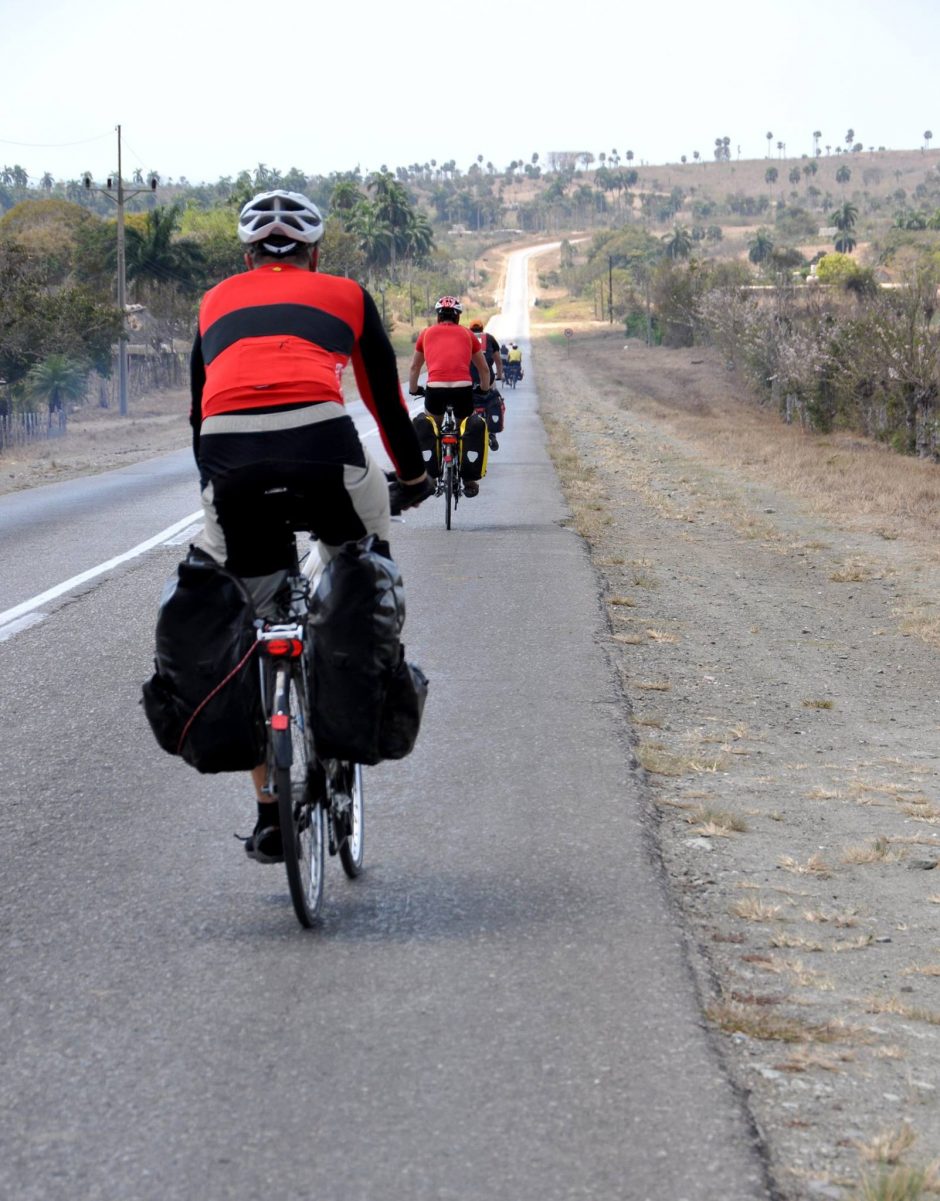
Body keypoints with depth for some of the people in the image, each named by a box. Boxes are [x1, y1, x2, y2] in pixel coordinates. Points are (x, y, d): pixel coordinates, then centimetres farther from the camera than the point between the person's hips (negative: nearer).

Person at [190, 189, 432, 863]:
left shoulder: (217, 302, 31)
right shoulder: (345, 295, 25)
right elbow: (386, 397, 31)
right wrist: (414, 476, 46)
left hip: (227, 452, 2)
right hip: (319, 439, -2)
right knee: (359, 563, 31)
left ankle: (271, 812, 14)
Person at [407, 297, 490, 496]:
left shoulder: (426, 333, 21)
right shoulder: (467, 334, 21)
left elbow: (414, 368, 32)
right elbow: (484, 369, 31)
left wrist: (413, 391, 48)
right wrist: (485, 391, 48)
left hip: (435, 388, 0)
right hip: (463, 388, 0)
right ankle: (468, 481, 23)